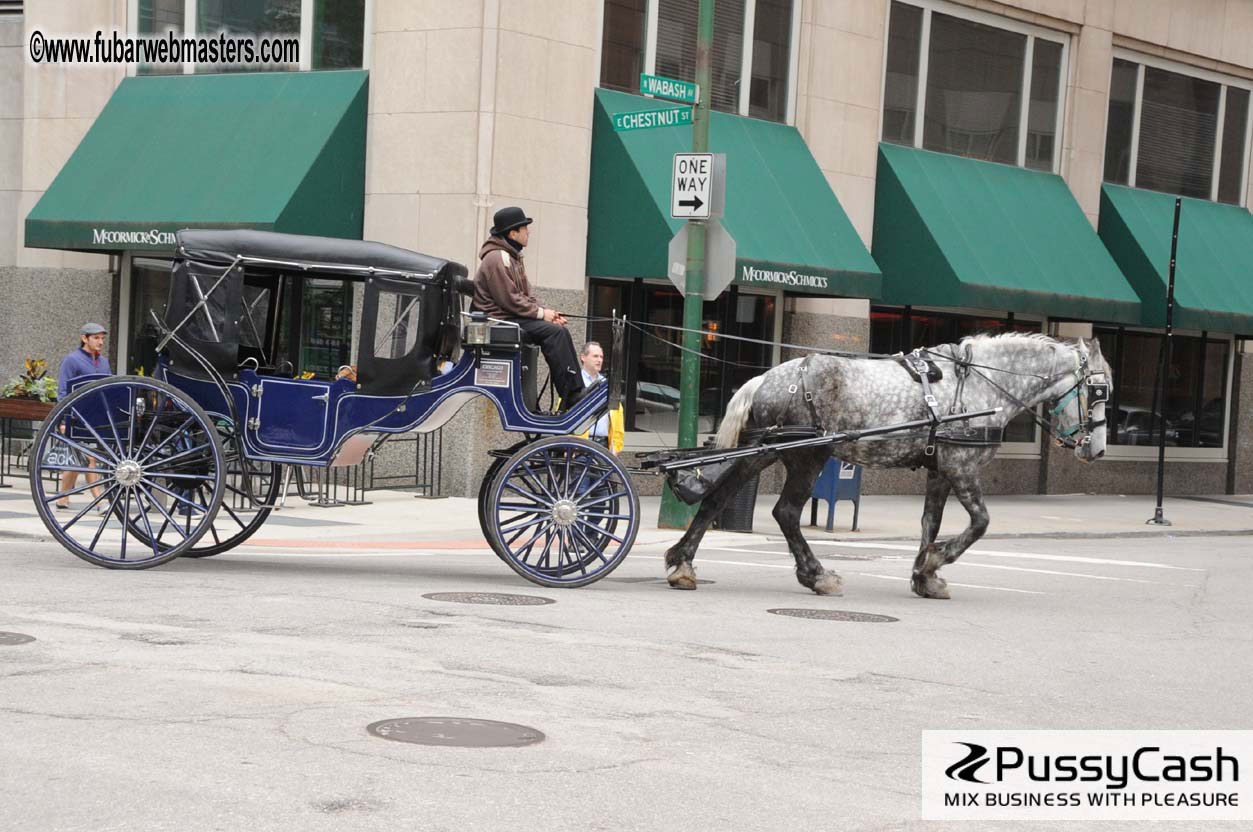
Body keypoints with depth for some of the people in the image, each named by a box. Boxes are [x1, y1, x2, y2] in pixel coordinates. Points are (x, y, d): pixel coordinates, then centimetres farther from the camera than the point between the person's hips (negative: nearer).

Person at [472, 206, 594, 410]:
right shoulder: (497, 258, -13)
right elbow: (509, 299, -19)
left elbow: (526, 294, 18)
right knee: (553, 332, -23)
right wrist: (541, 313, -14)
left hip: (514, 317, 10)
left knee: (561, 331, -4)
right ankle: (570, 396, -25)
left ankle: (576, 391, -9)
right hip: (500, 320, -10)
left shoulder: (512, 257, 20)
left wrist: (545, 313, 2)